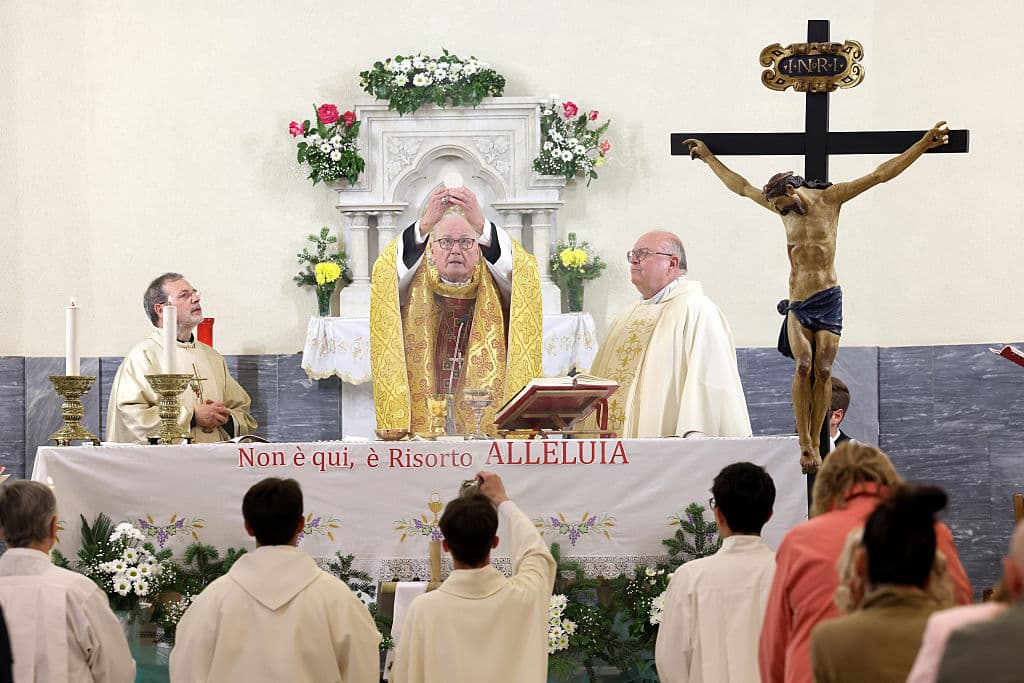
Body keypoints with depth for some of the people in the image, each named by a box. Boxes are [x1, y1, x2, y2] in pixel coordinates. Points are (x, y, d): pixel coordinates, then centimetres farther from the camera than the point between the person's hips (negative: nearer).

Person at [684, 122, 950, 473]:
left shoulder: (829, 199, 1)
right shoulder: (783, 207, 12)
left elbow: (880, 174, -2)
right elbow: (741, 186, 26)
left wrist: (924, 144, -8)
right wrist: (709, 158, 32)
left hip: (828, 298, -2)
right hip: (797, 302, 2)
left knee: (823, 369, -11)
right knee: (803, 365, -17)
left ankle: (815, 442, -3)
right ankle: (804, 444, -16)